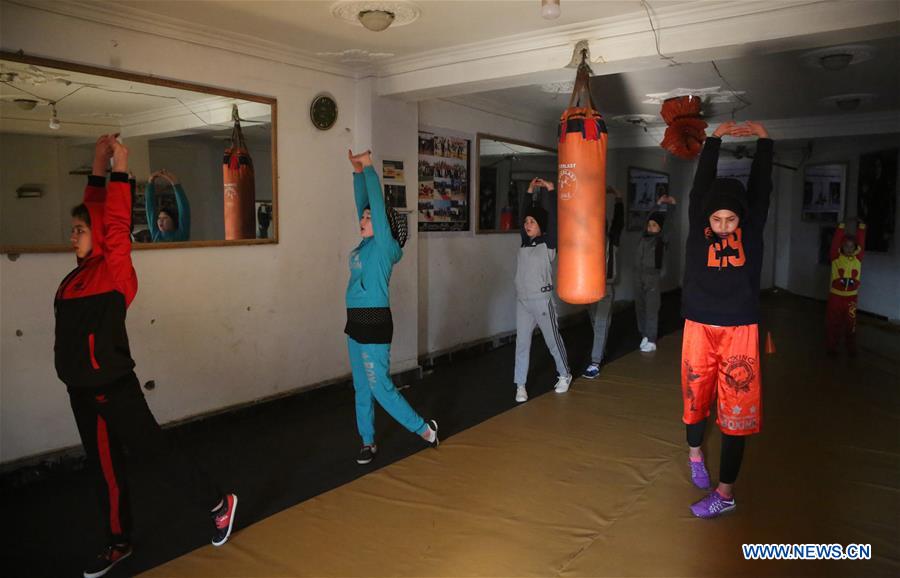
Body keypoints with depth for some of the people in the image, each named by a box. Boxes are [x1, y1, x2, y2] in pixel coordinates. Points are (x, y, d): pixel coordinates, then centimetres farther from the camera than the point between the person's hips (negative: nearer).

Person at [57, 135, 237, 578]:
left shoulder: (115, 271, -12)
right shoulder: (80, 273, 8)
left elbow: (115, 222, -20)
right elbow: (94, 211, 15)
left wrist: (120, 170, -14)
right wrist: (98, 166, 13)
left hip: (113, 388, -8)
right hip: (82, 389, 8)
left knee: (152, 451, 1)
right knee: (103, 467, 16)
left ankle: (219, 505, 17)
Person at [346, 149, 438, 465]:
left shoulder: (384, 245, -10)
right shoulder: (365, 244, 9)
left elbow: (378, 204, -15)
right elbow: (362, 202, 13)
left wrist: (369, 168, -9)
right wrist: (357, 171, 8)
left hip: (375, 323, -8)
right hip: (355, 322, 8)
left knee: (380, 387, -2)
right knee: (361, 388, 13)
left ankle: (424, 428, 14)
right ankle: (368, 442, 25)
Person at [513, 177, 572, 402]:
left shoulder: (548, 244, -6)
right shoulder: (524, 242, 9)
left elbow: (553, 218, -14)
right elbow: (522, 215, 16)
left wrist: (550, 191, -12)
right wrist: (530, 192, 13)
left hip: (542, 299, -5)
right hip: (522, 300, 5)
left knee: (553, 340, 10)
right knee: (522, 343, 4)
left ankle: (564, 375, 30)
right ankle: (520, 385, 9)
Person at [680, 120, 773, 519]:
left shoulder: (751, 228, 1)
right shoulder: (698, 227, -1)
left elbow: (761, 188, -1)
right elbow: (701, 186, -4)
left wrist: (763, 140, 5)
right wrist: (715, 140, 0)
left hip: (740, 332, 0)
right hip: (700, 329, 0)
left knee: (737, 409, 0)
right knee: (696, 397, 14)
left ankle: (725, 492, 9)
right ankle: (694, 452, 43)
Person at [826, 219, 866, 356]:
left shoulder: (857, 258, 2)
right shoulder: (836, 257, -4)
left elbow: (861, 243, -5)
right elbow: (835, 242, -13)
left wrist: (861, 227, -10)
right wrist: (841, 226, -18)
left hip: (851, 297, 2)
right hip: (835, 296, -1)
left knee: (850, 324, 8)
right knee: (833, 323, 7)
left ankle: (851, 348, 19)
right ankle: (831, 347, 17)